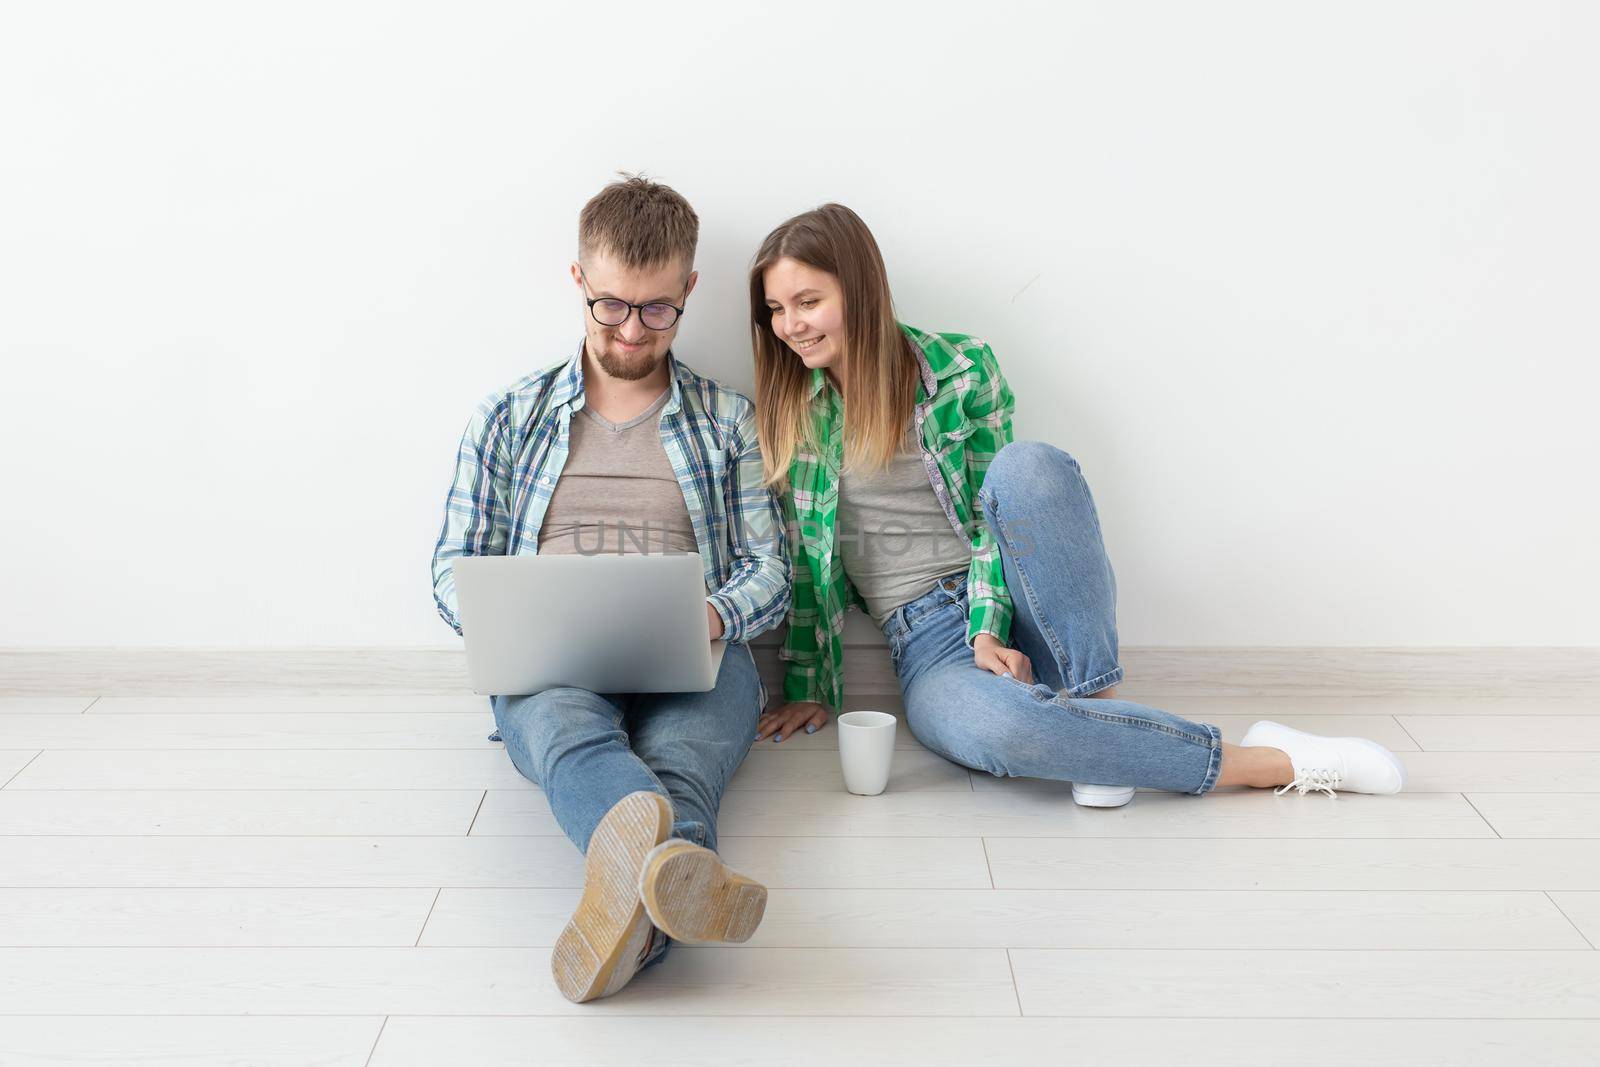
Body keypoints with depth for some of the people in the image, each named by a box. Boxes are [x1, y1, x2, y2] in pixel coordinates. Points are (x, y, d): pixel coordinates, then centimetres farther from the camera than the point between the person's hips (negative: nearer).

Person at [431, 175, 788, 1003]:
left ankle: (635, 916, -71)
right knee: (572, 733, -40)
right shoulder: (508, 417, 22)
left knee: (679, 761, -38)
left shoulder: (729, 420, 21)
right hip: (549, 662, 0)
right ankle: (683, 878, -73)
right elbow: (453, 568, 18)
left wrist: (713, 615, -11)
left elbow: (770, 571, 13)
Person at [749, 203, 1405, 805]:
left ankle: (1099, 705, -25)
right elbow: (801, 555, 9)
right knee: (994, 725, -38)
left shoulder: (959, 368, 0)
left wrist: (990, 627, -16)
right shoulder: (792, 411, 5)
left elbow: (995, 512, -1)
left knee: (1027, 464, -33)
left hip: (1016, 609, 0)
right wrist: (805, 687, 7)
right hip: (928, 642, 0)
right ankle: (1272, 763, -26)